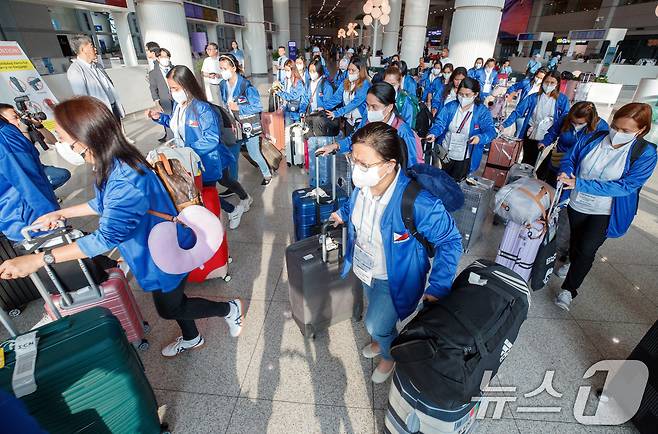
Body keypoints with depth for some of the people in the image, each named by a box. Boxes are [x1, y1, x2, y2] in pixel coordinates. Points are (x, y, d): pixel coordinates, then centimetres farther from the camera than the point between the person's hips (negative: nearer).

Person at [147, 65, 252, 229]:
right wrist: (160, 117, 2)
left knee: (225, 181, 13)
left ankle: (246, 198, 44)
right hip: (192, 161, 8)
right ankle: (233, 211, 41)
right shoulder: (177, 105, -3)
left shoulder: (202, 108, -27)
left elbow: (211, 139, -31)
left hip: (210, 159, -8)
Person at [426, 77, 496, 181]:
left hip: (465, 158, -2)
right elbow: (440, 123, -8)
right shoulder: (450, 106, -1)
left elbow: (490, 131, -16)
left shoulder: (482, 111, -9)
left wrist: (480, 137, -40)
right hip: (444, 153, 2)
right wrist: (433, 133, -31)